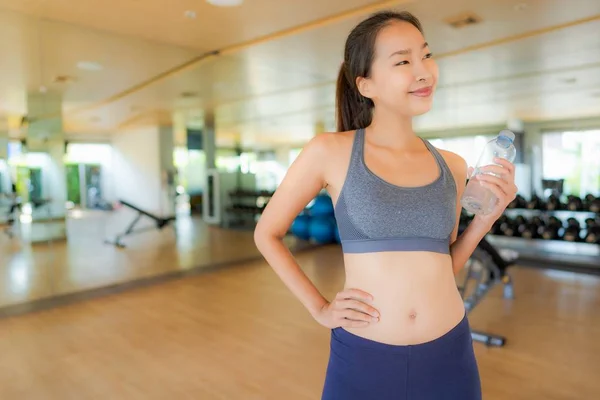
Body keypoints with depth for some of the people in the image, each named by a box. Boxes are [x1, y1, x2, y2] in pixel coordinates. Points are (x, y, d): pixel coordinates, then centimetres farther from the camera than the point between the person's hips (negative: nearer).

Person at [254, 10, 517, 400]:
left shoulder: (452, 166, 2)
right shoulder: (330, 151, -9)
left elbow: (444, 266, 12)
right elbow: (267, 234, 1)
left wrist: (486, 217, -3)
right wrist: (319, 308, -4)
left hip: (449, 357, 4)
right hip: (362, 360, -3)